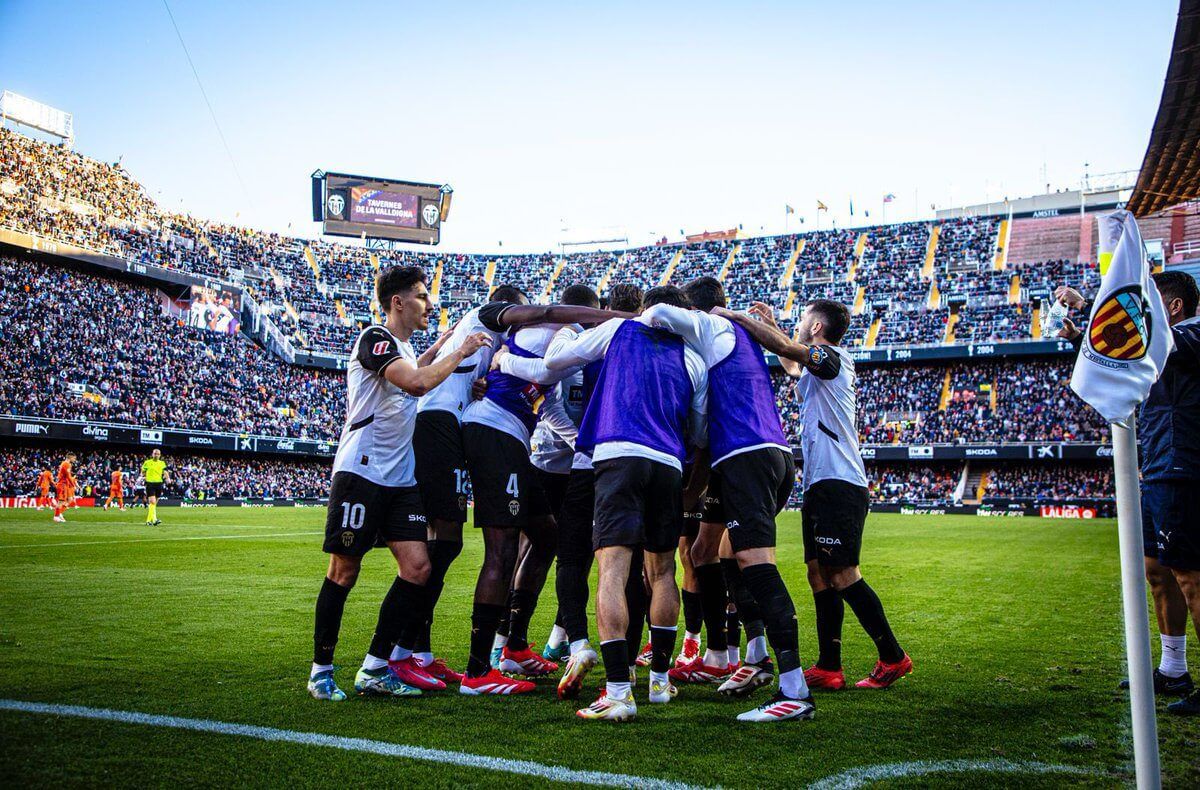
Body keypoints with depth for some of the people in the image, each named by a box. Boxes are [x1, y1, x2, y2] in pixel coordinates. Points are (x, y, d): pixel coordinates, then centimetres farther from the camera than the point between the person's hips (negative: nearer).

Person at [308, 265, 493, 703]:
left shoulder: (404, 348, 19)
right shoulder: (374, 338, -8)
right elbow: (417, 382, -23)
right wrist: (460, 351, -11)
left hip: (401, 478, 8)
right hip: (361, 472, -8)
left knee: (417, 566, -4)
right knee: (344, 571, -1)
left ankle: (375, 669, 4)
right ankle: (321, 669, 13)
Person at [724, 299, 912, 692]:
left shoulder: (832, 357, -5)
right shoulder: (817, 369, 21)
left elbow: (784, 348, -20)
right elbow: (793, 368, 43)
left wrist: (736, 316, -10)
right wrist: (770, 323, 38)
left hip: (838, 484, -10)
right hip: (820, 485, 10)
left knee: (842, 575, -10)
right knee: (820, 575, 7)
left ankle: (893, 657, 0)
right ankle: (829, 667, 9)